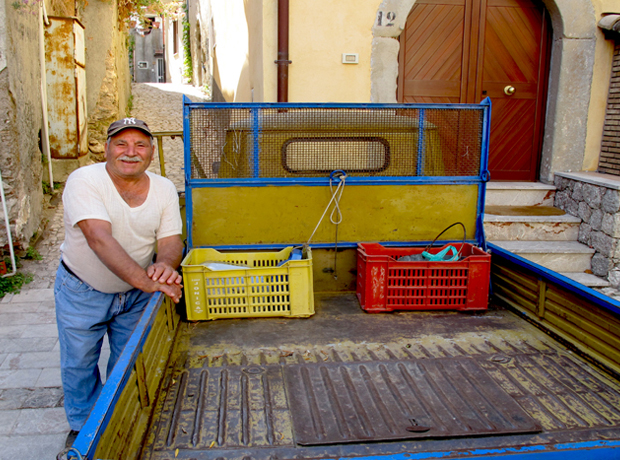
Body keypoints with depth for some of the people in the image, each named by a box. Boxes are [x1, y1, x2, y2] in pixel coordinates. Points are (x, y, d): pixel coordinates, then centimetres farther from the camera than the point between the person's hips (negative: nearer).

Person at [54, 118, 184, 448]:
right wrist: (145, 280, -47)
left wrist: (164, 264, -38)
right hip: (82, 291, -3)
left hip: (136, 293, 3)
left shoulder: (164, 189, -10)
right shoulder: (84, 180, -24)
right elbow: (99, 238, -37)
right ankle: (82, 425, 40)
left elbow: (171, 239, -13)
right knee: (78, 363, 14)